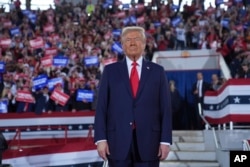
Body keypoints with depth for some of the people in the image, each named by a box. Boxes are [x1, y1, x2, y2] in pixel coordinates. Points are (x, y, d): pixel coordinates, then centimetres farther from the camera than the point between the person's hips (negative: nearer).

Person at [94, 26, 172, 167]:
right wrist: (101, 138, -5)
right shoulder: (110, 71, 8)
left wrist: (165, 140, -3)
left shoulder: (157, 71, 8)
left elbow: (165, 108, 4)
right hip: (118, 141, 0)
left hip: (148, 141, 0)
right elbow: (101, 107, 4)